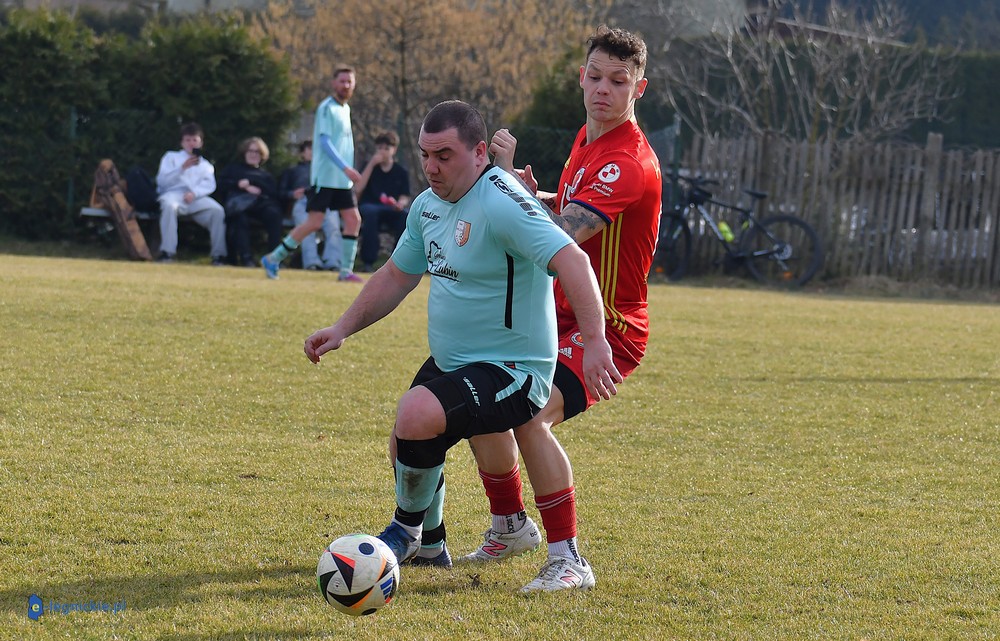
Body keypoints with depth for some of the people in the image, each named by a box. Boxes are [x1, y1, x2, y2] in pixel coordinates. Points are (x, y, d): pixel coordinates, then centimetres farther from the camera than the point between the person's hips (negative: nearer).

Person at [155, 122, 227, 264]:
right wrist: (182, 168, -10)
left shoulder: (205, 164, 28)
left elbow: (210, 185, 8)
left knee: (217, 210, -28)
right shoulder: (171, 157, 21)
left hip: (197, 198, 2)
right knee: (169, 205, -40)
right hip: (173, 194, -2)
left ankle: (218, 255, -26)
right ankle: (167, 252, -42)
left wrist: (194, 193, -14)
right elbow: (161, 180, 4)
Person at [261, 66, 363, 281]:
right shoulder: (327, 108, -11)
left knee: (353, 220, 0)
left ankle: (346, 271, 4)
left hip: (343, 180, 8)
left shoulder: (345, 109, 15)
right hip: (325, 177, -8)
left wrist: (348, 170, 18)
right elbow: (324, 142, -19)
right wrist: (345, 168, -27)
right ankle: (273, 259, 0)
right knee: (315, 222, -9)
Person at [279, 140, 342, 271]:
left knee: (333, 227, -35)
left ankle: (333, 262, -52)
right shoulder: (291, 171, 41)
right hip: (302, 202, -1)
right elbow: (281, 192, 24)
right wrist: (292, 194, -1)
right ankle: (312, 261, -54)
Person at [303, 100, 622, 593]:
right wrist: (343, 328, 12)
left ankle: (406, 529, -3)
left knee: (416, 414, -30)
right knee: (406, 446, 22)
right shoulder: (428, 205, 6)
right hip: (451, 365, 10)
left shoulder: (501, 202, -24)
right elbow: (397, 276, 20)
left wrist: (595, 343, -42)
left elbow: (572, 260, -33)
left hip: (512, 374, -10)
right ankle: (428, 547, 48)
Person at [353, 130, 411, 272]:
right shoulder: (370, 166, 7)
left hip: (392, 210, 1)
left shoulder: (401, 172, 9)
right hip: (369, 206, -1)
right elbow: (358, 188, -9)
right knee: (370, 212, -38)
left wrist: (400, 203, -21)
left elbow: (405, 197, 5)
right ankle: (368, 262, -36)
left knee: (405, 216, -33)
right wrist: (371, 164, -12)